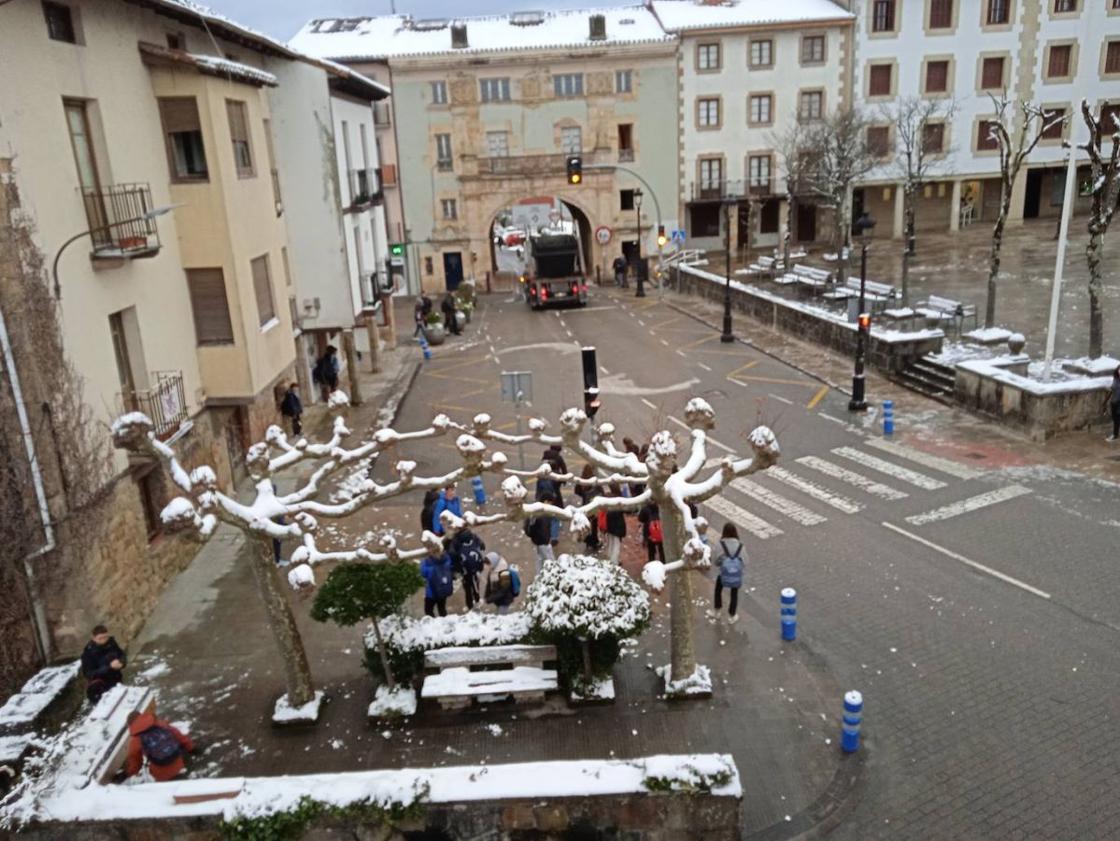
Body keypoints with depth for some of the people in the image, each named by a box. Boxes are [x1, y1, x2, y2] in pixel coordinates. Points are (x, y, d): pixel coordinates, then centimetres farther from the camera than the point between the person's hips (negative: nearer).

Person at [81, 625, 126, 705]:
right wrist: (109, 667, -36)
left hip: (116, 682, 6)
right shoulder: (88, 652, -24)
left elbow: (122, 655, 2)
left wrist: (121, 662, -24)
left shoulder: (111, 643, -12)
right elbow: (88, 674, -27)